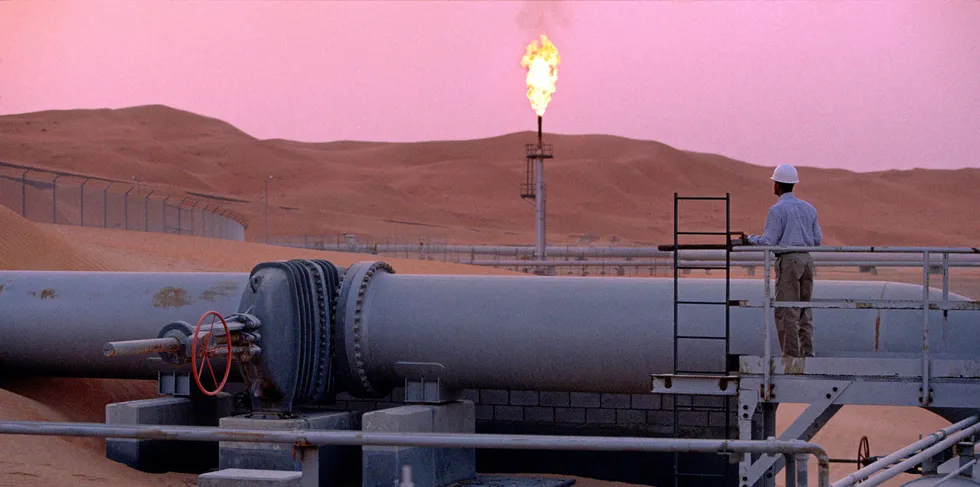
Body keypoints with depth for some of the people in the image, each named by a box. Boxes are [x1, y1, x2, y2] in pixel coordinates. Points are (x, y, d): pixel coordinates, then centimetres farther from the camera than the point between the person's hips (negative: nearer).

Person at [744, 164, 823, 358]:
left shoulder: (777, 210, -8)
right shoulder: (808, 208, 13)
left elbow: (768, 242, -10)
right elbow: (817, 240, 14)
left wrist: (750, 239, 8)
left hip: (788, 260, -7)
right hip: (806, 259, 7)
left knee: (786, 311, -3)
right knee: (804, 309, 12)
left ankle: (791, 354, -5)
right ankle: (807, 351, 9)